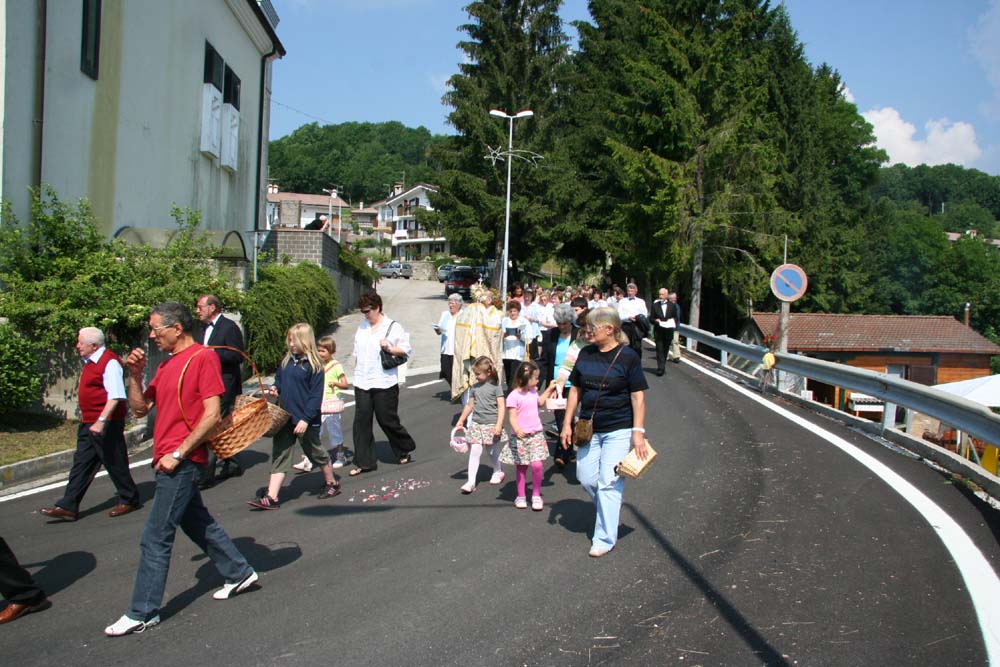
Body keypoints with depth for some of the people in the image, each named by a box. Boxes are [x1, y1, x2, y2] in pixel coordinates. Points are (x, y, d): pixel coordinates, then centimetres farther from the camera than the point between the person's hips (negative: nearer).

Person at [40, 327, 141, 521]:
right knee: (81, 463, 8)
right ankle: (68, 507, 10)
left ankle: (130, 500, 17)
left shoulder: (110, 363, -17)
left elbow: (115, 396, -24)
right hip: (89, 423, 10)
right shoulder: (90, 362, 13)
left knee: (114, 463, 2)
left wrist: (101, 421, -29)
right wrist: (87, 420, 21)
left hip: (106, 424, -10)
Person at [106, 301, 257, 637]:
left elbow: (212, 415, -18)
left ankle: (142, 613, 5)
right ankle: (239, 572, 33)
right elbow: (140, 409, 15)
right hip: (170, 461, 9)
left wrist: (177, 454, -18)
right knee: (197, 522, 19)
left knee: (155, 538, -4)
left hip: (181, 462, -9)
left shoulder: (203, 357, -13)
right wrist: (135, 374, 0)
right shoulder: (166, 365, 14)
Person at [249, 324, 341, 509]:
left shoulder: (314, 366, -12)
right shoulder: (287, 360, 6)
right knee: (279, 456, 2)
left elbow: (316, 395, -15)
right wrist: (275, 388, 0)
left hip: (305, 421, -6)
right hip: (284, 417, 6)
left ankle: (332, 483, 32)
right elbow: (279, 378, 22)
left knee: (315, 452, 11)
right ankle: (271, 497, 2)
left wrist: (306, 419, -19)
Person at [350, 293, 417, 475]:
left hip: (384, 384, -5)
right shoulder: (362, 327, 12)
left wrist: (390, 348, -19)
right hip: (362, 384, 5)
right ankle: (364, 462, 9)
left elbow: (407, 348, -4)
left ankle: (405, 450, 27)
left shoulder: (393, 327, -5)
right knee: (361, 422, 1)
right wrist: (357, 372, 15)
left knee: (388, 421, 3)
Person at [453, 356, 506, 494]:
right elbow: (470, 405, 18)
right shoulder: (475, 387, 8)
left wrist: (499, 424, -16)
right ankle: (471, 482, -8)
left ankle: (498, 472, 38)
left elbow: (501, 406, -9)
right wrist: (461, 420, 21)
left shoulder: (495, 387, -6)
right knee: (474, 451, -6)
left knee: (492, 451, 11)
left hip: (491, 424, -3)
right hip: (476, 423, 3)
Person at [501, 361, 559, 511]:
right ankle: (521, 496, 22)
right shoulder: (514, 396, -14)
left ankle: (536, 495, 7)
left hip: (536, 435, 4)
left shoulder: (533, 391, 9)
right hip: (520, 437, -4)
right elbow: (512, 417, -19)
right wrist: (517, 429, -36)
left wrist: (549, 389, 28)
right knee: (521, 467, 7)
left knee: (537, 465, -9)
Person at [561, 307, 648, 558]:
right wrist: (567, 423, 7)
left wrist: (638, 431, -14)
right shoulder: (586, 353, 4)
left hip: (619, 429, -5)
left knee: (608, 482, -5)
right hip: (589, 428, 5)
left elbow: (638, 396, -9)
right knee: (586, 479, 8)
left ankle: (604, 538, 4)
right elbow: (575, 390, 11)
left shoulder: (628, 356, -10)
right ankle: (607, 509, 35)